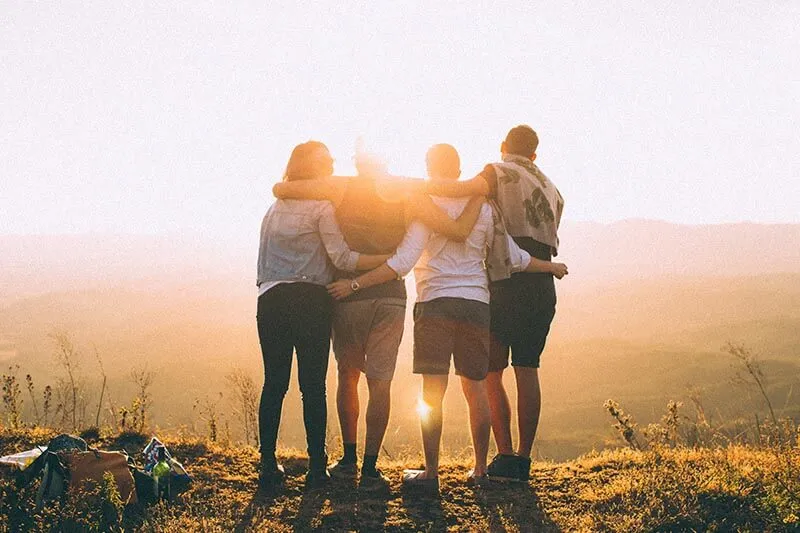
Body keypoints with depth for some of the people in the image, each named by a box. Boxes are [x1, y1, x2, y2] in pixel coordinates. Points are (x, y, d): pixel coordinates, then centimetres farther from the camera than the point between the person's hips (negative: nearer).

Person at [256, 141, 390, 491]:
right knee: (313, 386, -1)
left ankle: (268, 467, 5)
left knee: (274, 383, 5)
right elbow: (341, 258, -8)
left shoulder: (274, 208, 18)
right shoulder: (321, 207, -1)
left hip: (271, 301, 5)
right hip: (310, 301, -5)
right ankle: (317, 469, 0)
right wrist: (391, 260, -7)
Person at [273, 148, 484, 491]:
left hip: (347, 294, 0)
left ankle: (349, 460, 19)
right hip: (390, 296, 0)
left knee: (348, 375, 16)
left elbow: (280, 189, -8)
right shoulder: (407, 193, -2)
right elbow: (459, 231, -7)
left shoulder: (342, 188, -3)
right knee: (380, 382, 2)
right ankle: (370, 469, -2)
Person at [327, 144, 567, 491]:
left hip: (435, 303, -4)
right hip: (476, 304, 4)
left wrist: (355, 284, -10)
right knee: (475, 387, 12)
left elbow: (402, 263, -13)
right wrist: (552, 267, 29)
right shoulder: (482, 208, 8)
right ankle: (480, 469, 17)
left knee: (432, 391, -4)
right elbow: (514, 258, 12)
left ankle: (430, 472, -4)